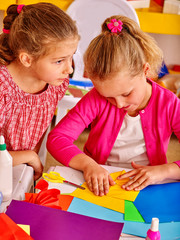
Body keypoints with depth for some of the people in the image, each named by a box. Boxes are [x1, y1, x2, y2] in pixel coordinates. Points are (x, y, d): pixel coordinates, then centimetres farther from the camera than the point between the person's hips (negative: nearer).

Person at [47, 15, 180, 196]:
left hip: (144, 191, 0)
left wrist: (164, 170, -25)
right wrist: (88, 164, -27)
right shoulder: (97, 99, -10)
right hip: (97, 187, 0)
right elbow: (56, 139, -13)